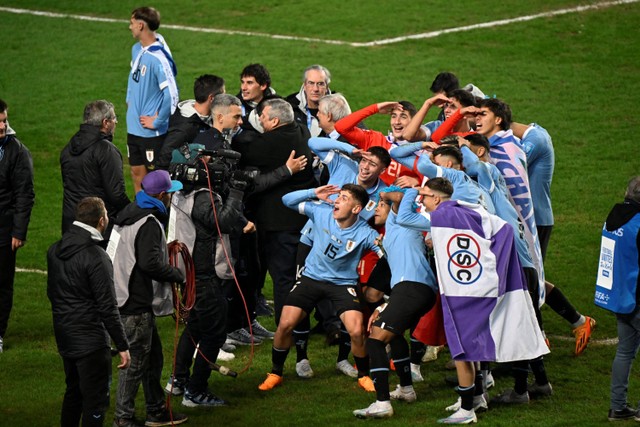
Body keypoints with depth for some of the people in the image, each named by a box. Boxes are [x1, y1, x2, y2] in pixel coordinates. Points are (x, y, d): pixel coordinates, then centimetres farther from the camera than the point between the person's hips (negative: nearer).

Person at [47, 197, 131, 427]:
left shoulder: (55, 250, 4)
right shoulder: (96, 257, -21)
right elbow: (107, 307, -20)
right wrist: (122, 346, -15)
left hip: (64, 336, 8)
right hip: (91, 340, -8)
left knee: (73, 393, 22)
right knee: (95, 400, -1)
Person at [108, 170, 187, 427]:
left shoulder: (130, 213, 12)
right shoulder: (149, 223, -20)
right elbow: (150, 263, -28)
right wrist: (177, 275, -14)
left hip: (128, 297, 10)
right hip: (136, 305, -10)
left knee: (153, 355, 19)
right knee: (136, 360, -2)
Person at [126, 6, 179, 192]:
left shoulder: (158, 58, -23)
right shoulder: (136, 50, 5)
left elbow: (171, 95, -25)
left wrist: (157, 122, -17)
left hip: (152, 132, -8)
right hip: (134, 127, 8)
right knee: (137, 172, 17)